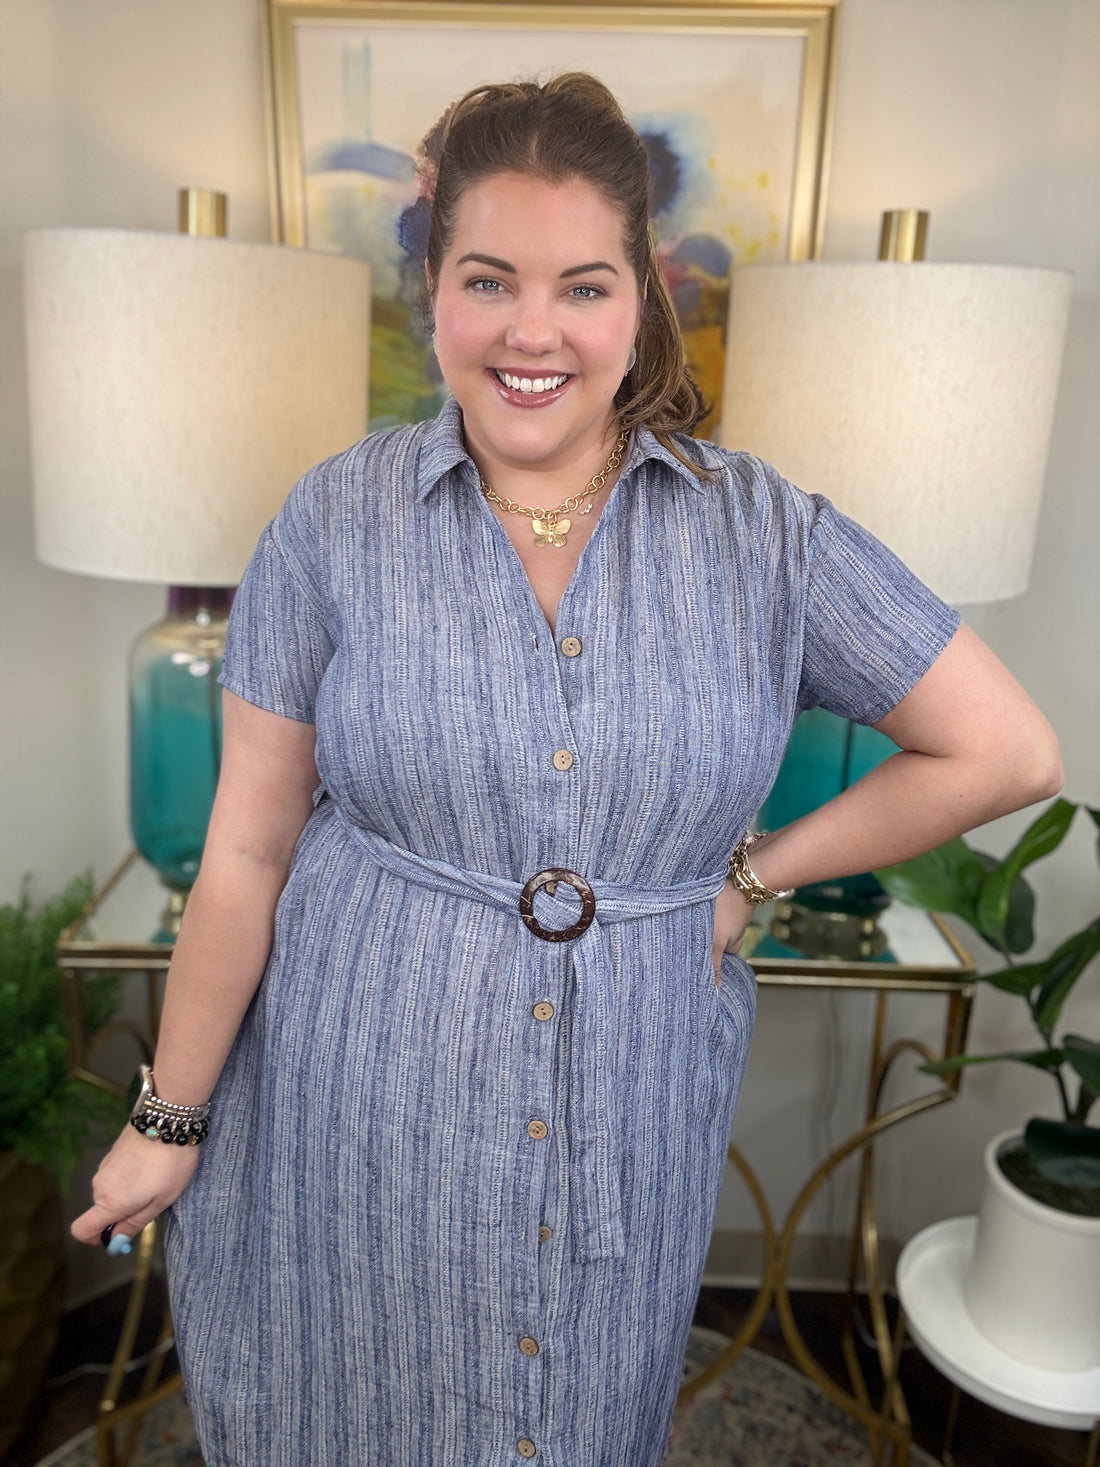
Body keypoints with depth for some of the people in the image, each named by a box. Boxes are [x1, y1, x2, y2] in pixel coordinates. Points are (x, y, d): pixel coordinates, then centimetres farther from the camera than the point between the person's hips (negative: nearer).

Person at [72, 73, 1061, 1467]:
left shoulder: (765, 531, -7)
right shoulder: (338, 520, -8)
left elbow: (1009, 751, -2)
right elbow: (247, 849, -5)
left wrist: (757, 872, -5)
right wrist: (171, 1116, 2)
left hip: (625, 1127, 1)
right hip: (355, 1112, 0)